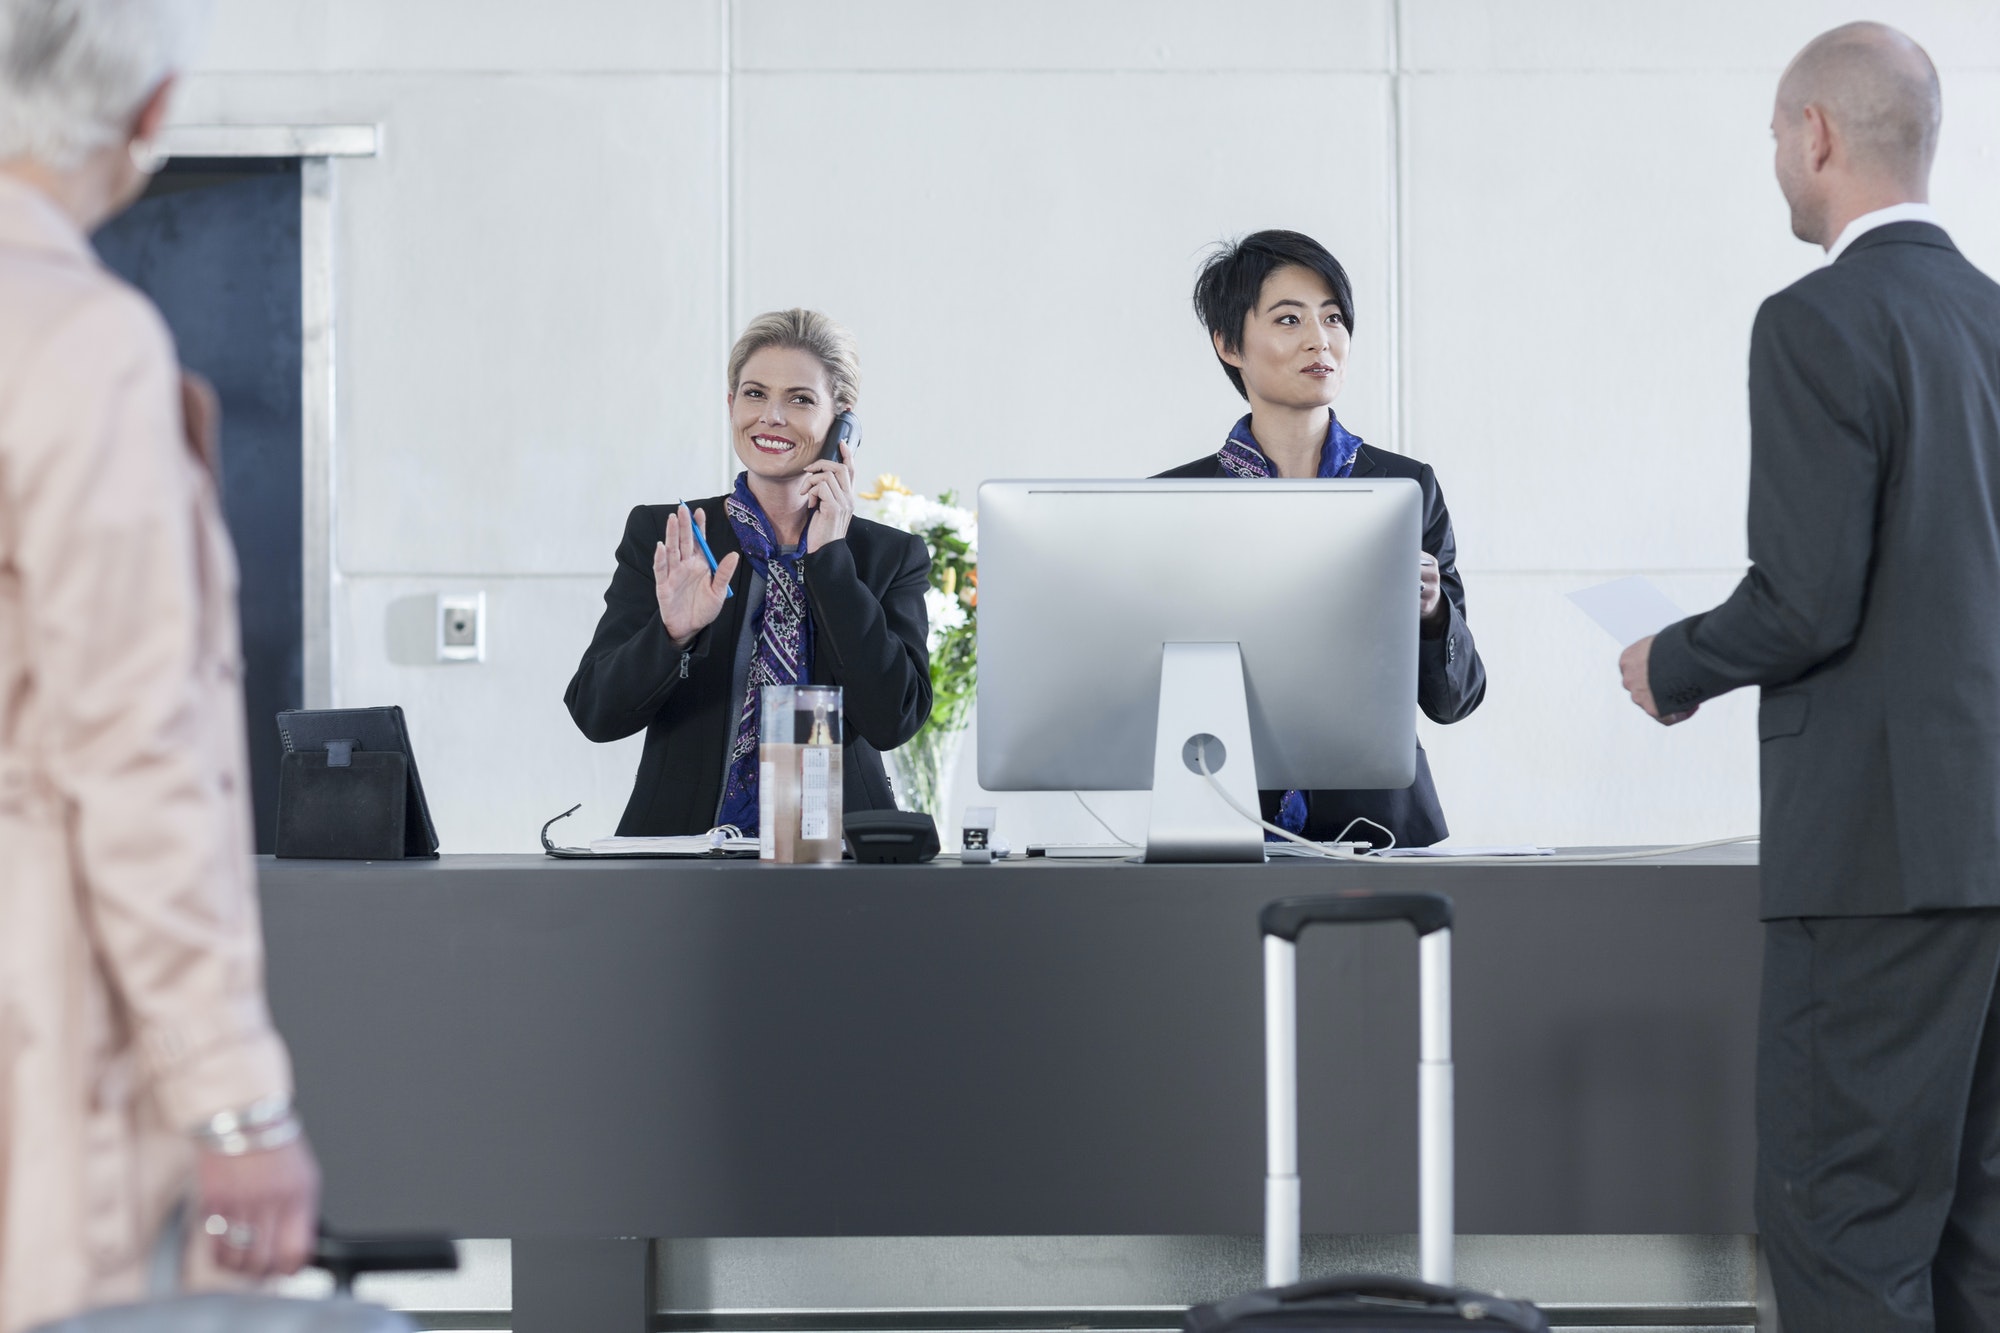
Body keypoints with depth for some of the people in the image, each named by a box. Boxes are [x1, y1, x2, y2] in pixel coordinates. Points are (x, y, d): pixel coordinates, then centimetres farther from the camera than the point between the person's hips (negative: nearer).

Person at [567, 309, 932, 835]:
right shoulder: (659, 535, 7)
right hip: (687, 847, 0)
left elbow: (894, 721, -8)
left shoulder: (893, 557, 8)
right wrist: (673, 634, -19)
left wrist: (829, 557, -6)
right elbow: (595, 713, 0)